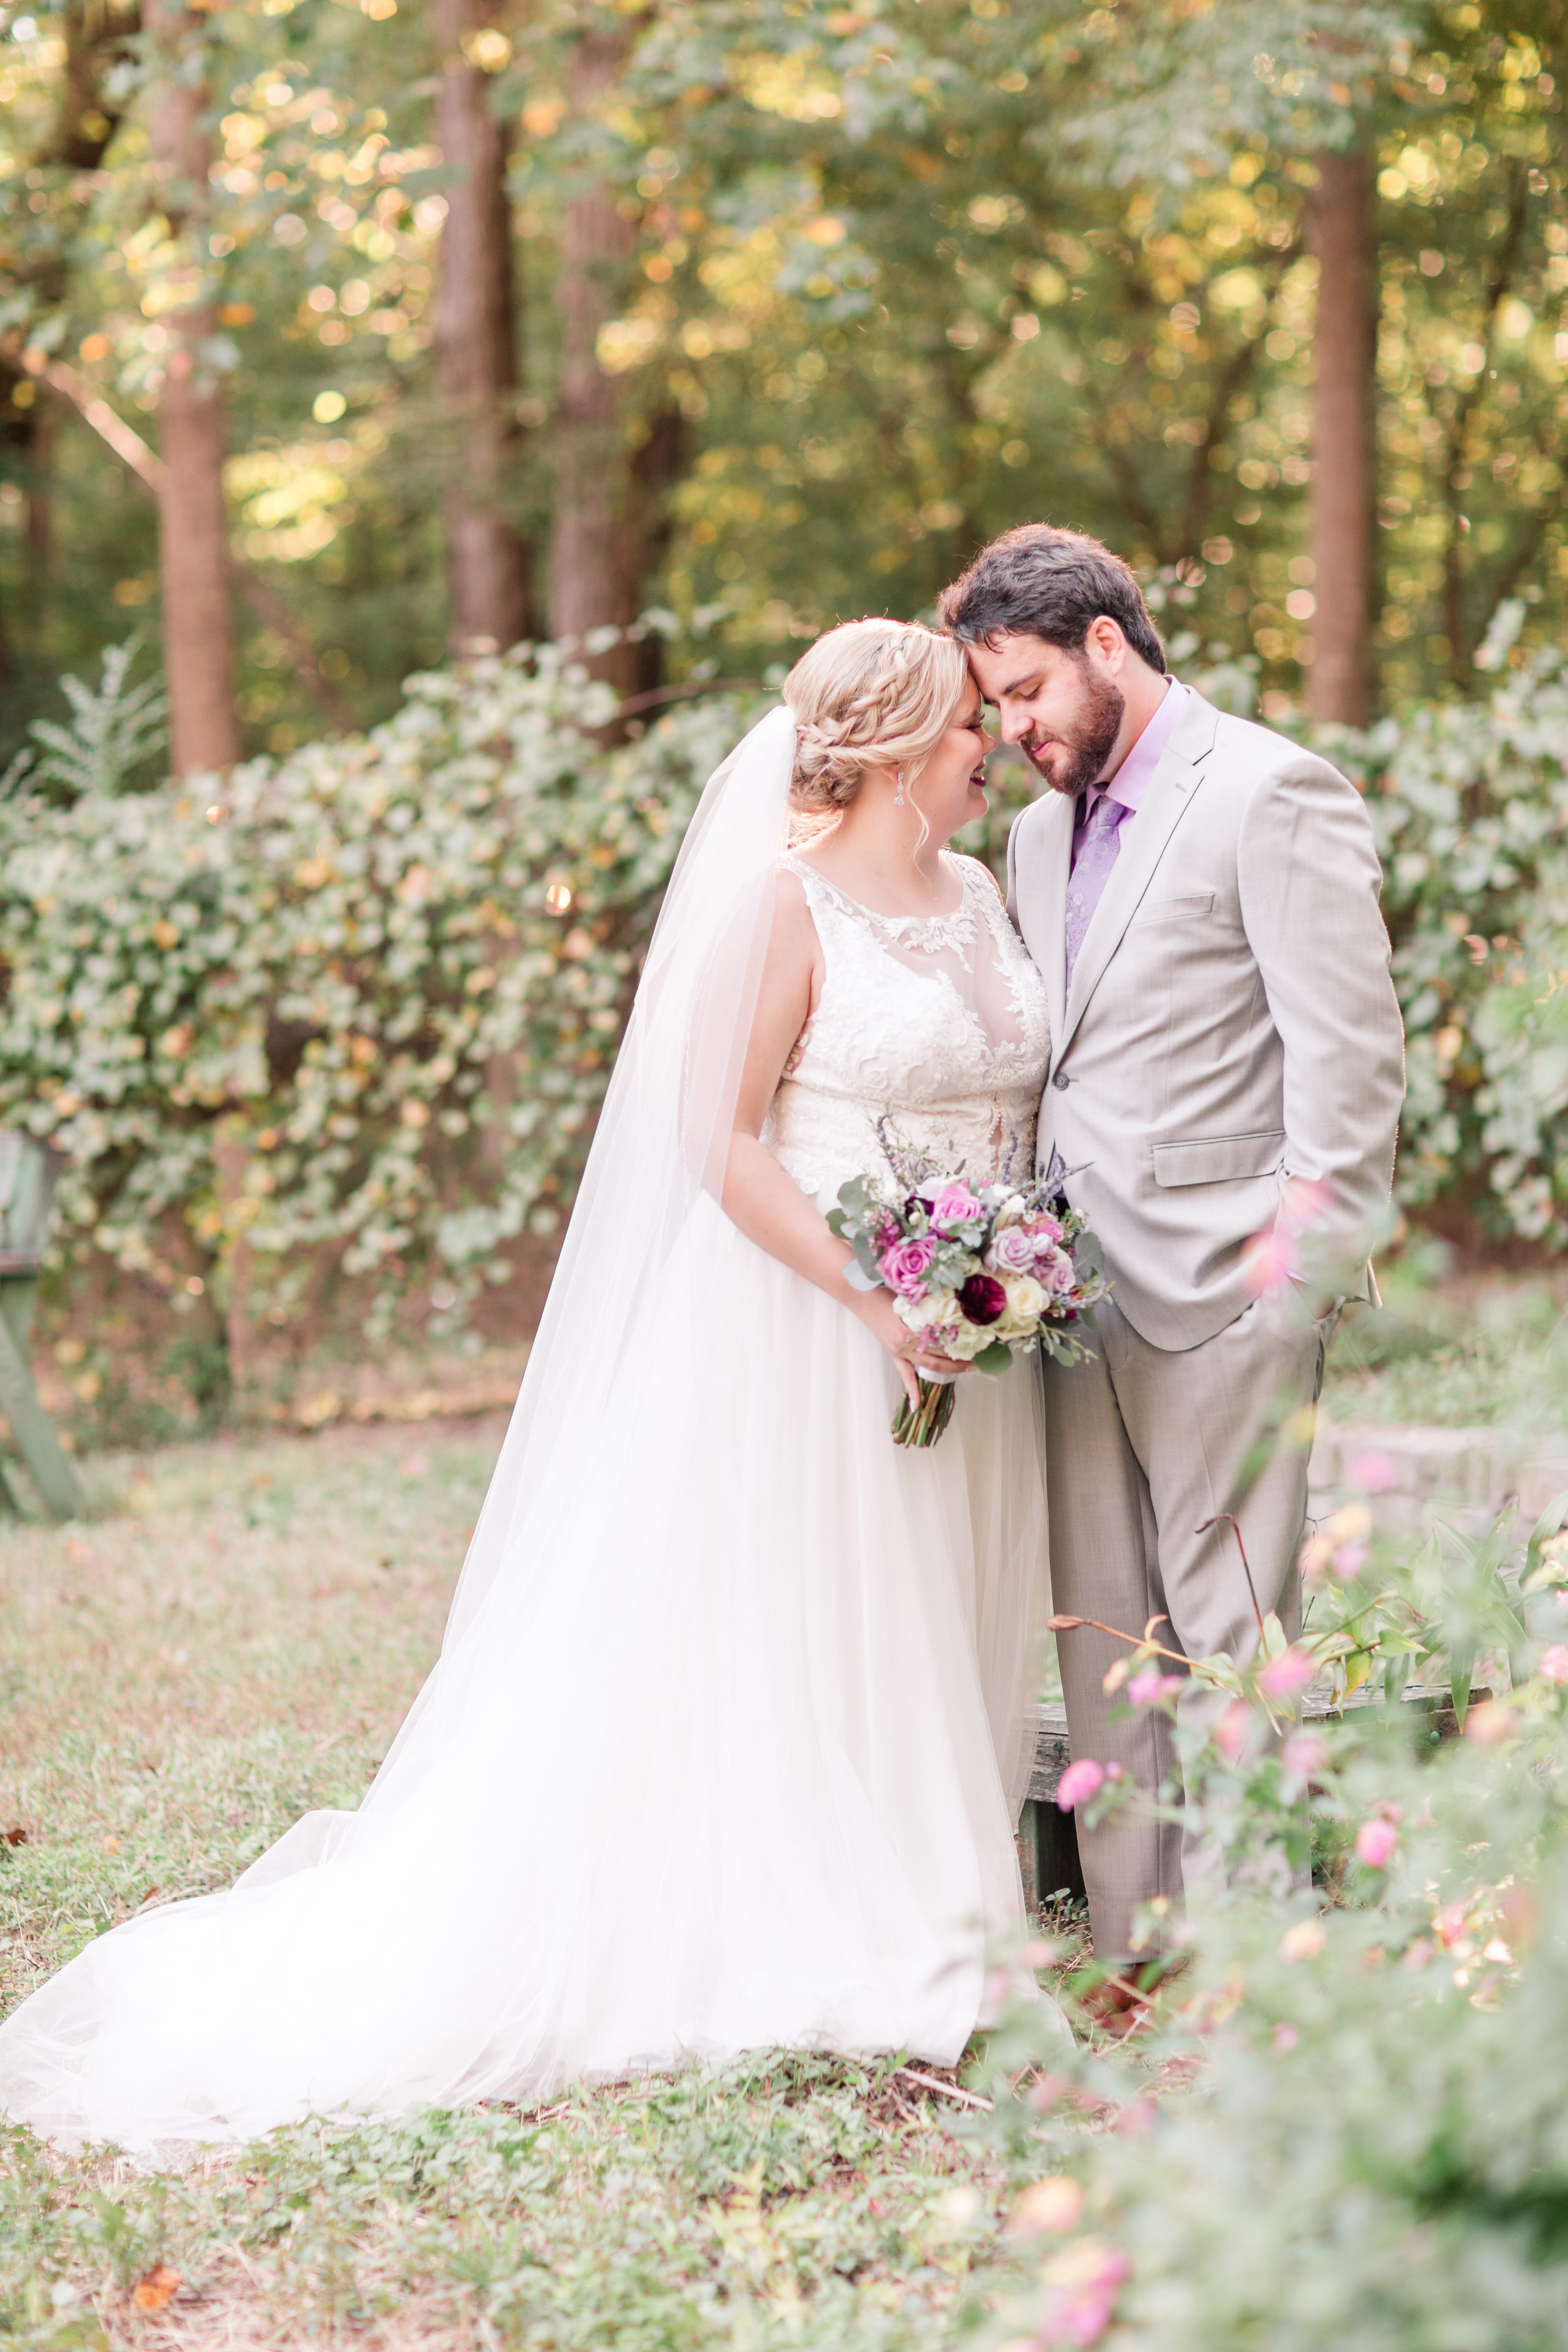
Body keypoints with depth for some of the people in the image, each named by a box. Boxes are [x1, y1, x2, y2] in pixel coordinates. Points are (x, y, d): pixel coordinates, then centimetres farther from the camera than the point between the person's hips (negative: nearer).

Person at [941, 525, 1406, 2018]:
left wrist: (1306, 1243, -15)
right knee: (1102, 1632, 8)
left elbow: (1349, 1045, -11)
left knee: (1231, 1625, -4)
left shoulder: (1273, 796, -6)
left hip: (1221, 1284, -7)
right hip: (1079, 1283, 8)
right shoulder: (1043, 833, 18)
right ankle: (1130, 1960, 15)